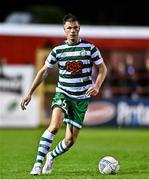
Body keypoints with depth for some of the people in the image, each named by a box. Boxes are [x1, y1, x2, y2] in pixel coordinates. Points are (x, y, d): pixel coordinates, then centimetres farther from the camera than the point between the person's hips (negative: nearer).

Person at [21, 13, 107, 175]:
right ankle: (38, 162, -23)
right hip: (63, 94, -1)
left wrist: (97, 86, -13)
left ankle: (51, 156, 30)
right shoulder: (58, 50, 0)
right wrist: (30, 93, 5)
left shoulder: (90, 48, -3)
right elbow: (44, 71, 8)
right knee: (55, 126, -28)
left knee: (70, 140, 0)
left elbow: (103, 69, 6)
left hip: (82, 97, 1)